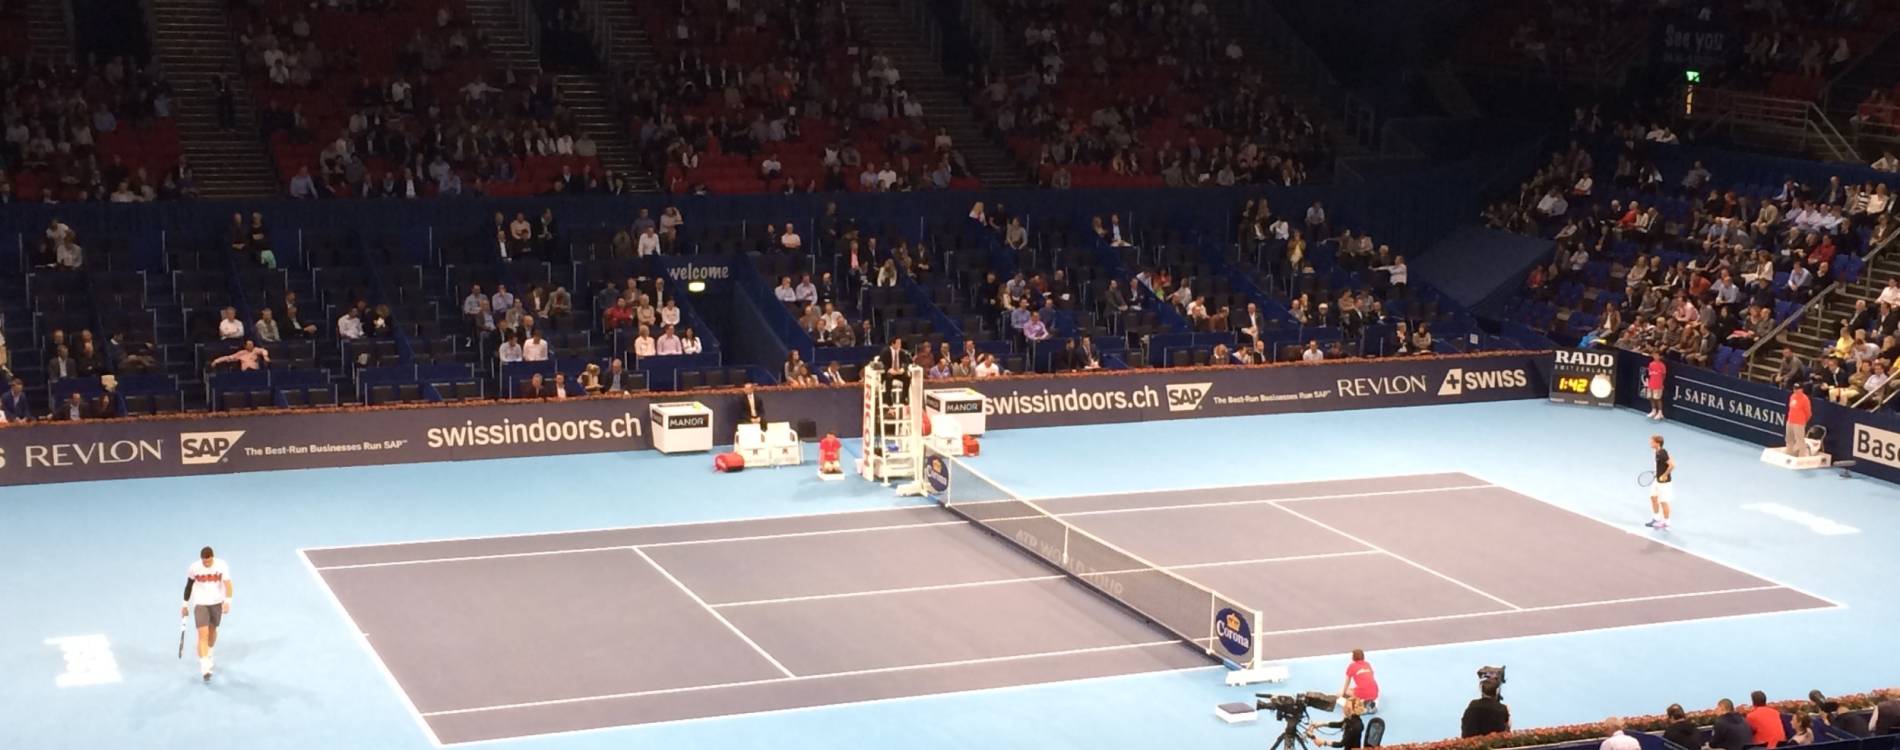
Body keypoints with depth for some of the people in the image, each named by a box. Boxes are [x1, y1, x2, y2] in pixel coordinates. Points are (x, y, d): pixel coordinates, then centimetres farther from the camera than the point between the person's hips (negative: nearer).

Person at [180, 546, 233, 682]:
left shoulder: (221, 566, -15)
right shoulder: (194, 568, -12)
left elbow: (228, 584, -23)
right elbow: (189, 586, 3)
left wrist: (227, 601, -37)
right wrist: (185, 605, 7)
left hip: (217, 603, 2)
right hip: (200, 604, -2)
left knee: (212, 630, 21)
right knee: (203, 634, -14)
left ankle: (209, 655, 49)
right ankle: (204, 668, -18)